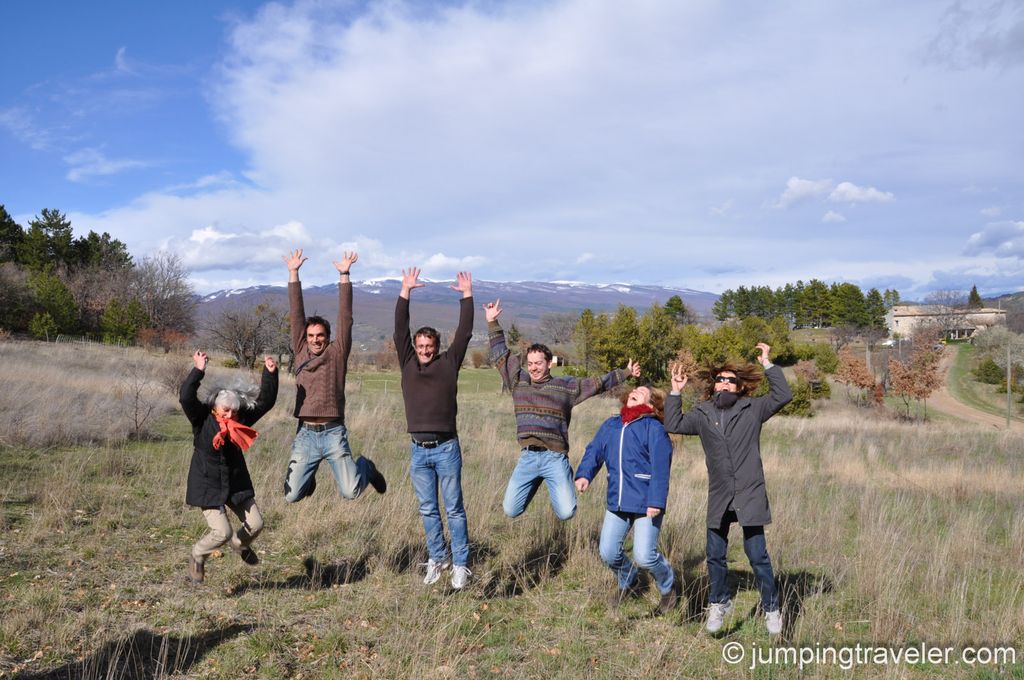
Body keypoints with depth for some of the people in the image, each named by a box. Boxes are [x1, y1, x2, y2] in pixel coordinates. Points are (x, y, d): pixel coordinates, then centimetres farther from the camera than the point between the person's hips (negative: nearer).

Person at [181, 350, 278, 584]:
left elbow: (265, 401, 2)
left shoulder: (241, 419, -2)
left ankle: (240, 544, 42)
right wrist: (198, 371, -34)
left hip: (236, 484, 5)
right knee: (222, 532, -12)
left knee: (256, 524, 7)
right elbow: (185, 398, -28)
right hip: (208, 486, -5)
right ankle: (197, 557, 19)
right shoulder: (202, 420, -12)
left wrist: (270, 374, -7)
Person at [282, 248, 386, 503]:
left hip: (333, 434, -2)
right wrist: (293, 274, 6)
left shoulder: (337, 352, 4)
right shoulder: (300, 352, 10)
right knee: (292, 495, -1)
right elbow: (296, 315, 8)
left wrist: (344, 276, -7)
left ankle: (365, 467, 25)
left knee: (351, 492, -9)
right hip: (306, 434, 3)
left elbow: (345, 318, -3)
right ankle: (310, 476, 34)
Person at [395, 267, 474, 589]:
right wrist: (405, 292, -2)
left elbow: (464, 332, -1)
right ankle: (437, 559, 26)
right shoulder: (408, 364, 8)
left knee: (454, 508, 3)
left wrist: (467, 295, -3)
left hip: (446, 447, -3)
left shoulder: (448, 363, 3)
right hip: (418, 449, 3)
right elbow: (400, 329, 3)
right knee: (428, 510, 12)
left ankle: (460, 565, 11)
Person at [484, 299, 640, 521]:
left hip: (555, 457, -2)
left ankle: (556, 486, 24)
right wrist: (492, 323, 12)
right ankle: (534, 485, 30)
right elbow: (500, 355, 15)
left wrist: (626, 373, 13)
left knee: (566, 513, -11)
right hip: (527, 457, 2)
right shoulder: (518, 381, 11)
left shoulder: (566, 386, 6)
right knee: (510, 510, -2)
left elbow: (598, 383, 13)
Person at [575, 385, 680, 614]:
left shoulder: (654, 429, -9)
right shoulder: (610, 425, 10)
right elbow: (594, 451, 5)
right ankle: (627, 582, 38)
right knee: (608, 552, 6)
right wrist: (584, 474, -14)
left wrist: (656, 501, -22)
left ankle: (669, 587, 24)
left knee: (644, 555, -8)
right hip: (617, 502, 6)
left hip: (646, 504, -5)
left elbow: (660, 467, -15)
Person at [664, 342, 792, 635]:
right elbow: (673, 424, 2)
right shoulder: (703, 414, 7)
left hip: (750, 497, -3)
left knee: (757, 555, 1)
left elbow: (783, 395, -10)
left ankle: (771, 608, 20)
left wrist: (768, 365, -12)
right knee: (715, 555, 10)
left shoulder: (753, 409, 0)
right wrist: (675, 392, -4)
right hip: (718, 499, 3)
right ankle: (720, 603, 31)